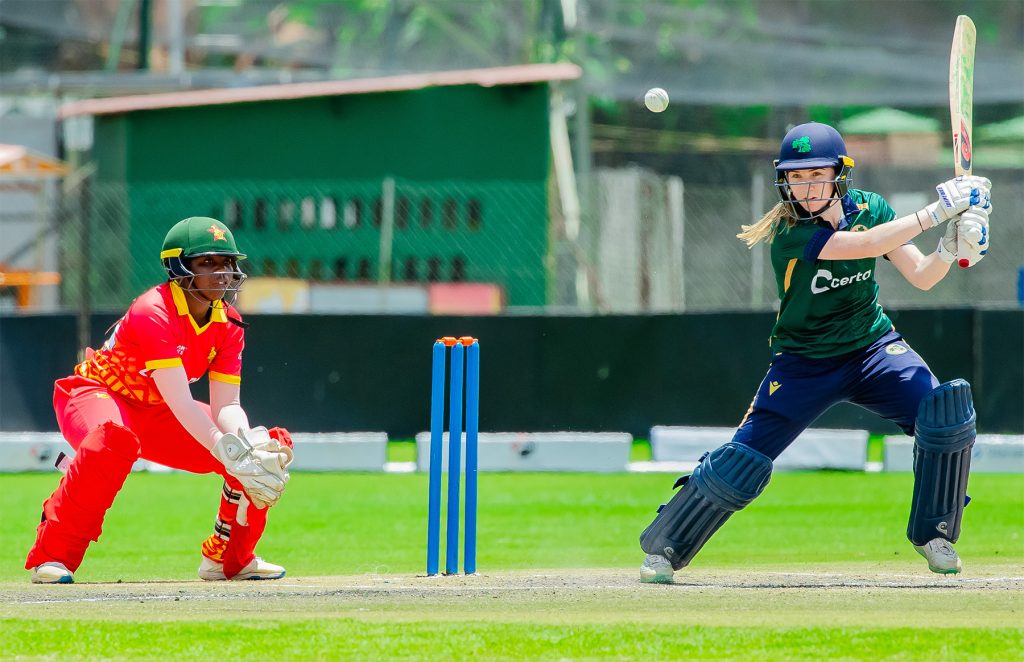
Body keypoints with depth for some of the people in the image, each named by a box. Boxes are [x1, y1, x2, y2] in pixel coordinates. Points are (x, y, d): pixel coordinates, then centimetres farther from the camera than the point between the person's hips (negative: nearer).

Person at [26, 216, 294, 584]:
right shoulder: (154, 313, -28)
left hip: (154, 414, 7)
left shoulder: (228, 325, -5)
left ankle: (230, 558, 12)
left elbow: (226, 405, -11)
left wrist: (245, 444, -33)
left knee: (272, 445, -4)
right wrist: (230, 453, -45)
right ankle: (52, 555, -34)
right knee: (115, 438, -44)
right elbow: (180, 404, -36)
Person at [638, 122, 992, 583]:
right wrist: (937, 211, -34)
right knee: (744, 460, -10)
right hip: (804, 366, -3)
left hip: (874, 350, 3)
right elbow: (866, 244, -33)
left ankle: (932, 533, -1)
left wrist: (950, 249, -26)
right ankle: (664, 548, 10)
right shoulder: (788, 232, -21)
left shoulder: (868, 207, -5)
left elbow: (921, 276, -5)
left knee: (946, 415, -20)